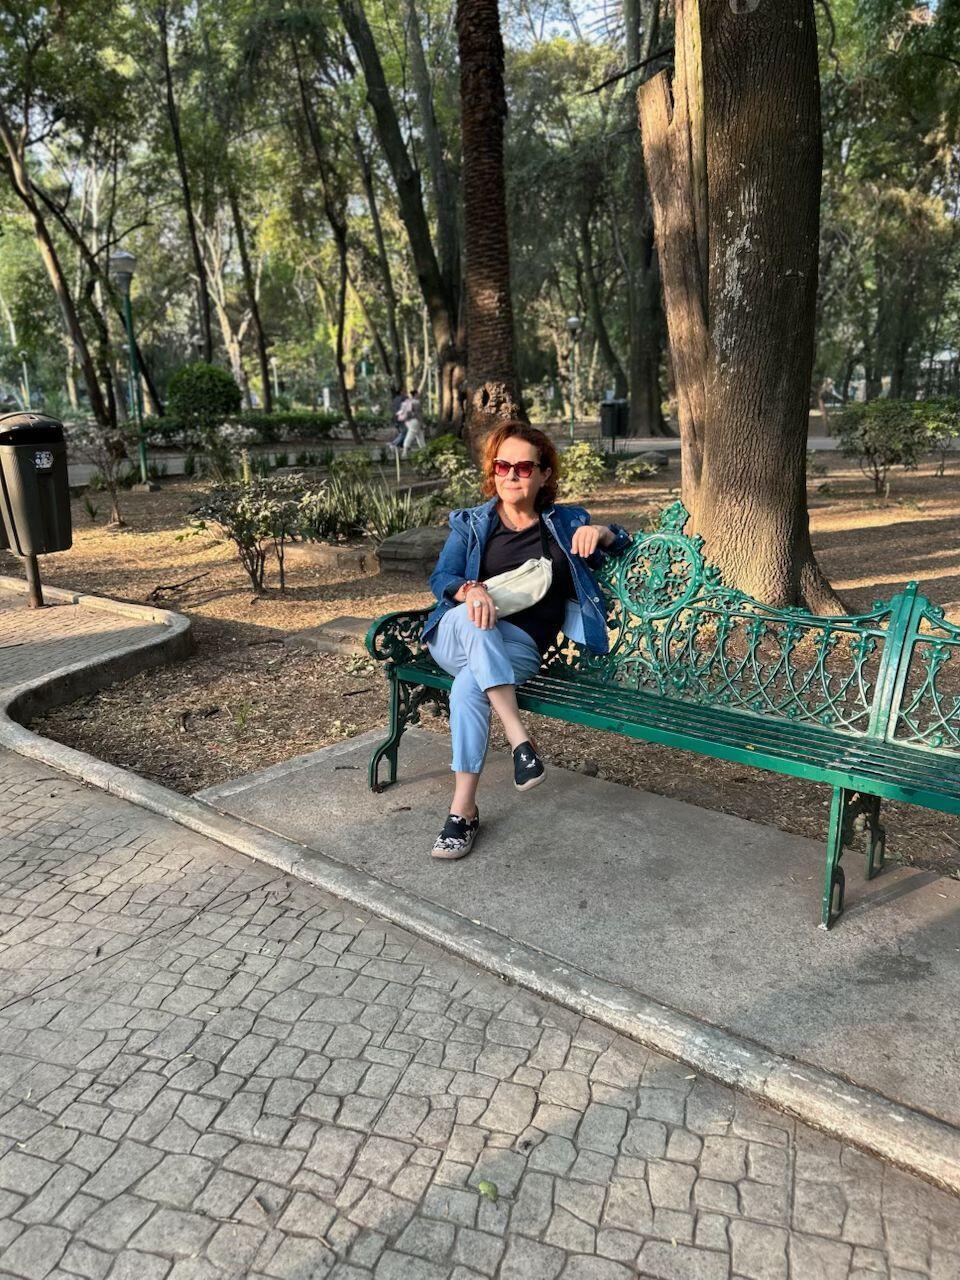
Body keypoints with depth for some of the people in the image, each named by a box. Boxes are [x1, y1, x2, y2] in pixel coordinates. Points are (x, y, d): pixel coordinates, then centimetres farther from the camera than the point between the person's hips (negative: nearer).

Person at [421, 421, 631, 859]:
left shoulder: (564, 522, 18)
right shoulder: (470, 523, 15)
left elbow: (623, 546, 24)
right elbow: (440, 579, 1)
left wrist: (601, 533, -1)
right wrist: (471, 590, -24)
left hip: (521, 646, -1)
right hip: (456, 638, 1)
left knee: (468, 687, -34)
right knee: (471, 620, -38)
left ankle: (463, 808, -27)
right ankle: (519, 739, -39)